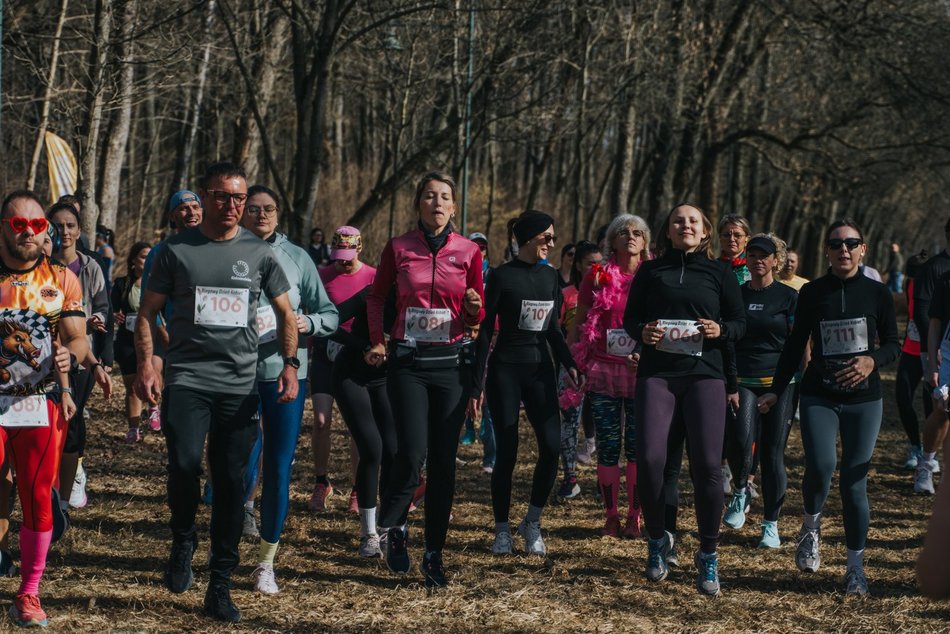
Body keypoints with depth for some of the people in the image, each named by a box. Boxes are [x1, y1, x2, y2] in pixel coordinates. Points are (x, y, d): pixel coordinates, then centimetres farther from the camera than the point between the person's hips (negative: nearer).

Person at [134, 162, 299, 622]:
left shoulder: (260, 253, 9)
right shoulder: (176, 251, 5)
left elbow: (285, 314, 15)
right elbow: (148, 312, 8)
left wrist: (290, 364, 1)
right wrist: (146, 364, -6)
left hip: (240, 384, 2)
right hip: (187, 376, -2)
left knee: (231, 482, 1)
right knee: (184, 462, -23)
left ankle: (220, 588, 11)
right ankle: (183, 541, 6)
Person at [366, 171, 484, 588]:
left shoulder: (469, 252, 3)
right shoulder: (398, 249, 1)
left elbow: (477, 318, 10)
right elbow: (376, 298, 15)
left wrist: (474, 308, -12)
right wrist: (377, 340, 3)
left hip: (452, 362, 1)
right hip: (408, 361, -1)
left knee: (443, 462, 1)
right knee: (411, 453, -14)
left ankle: (434, 555, 11)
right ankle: (390, 527, 14)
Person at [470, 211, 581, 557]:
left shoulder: (550, 276, 10)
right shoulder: (502, 276, -5)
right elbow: (484, 331, -5)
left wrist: (569, 364, 4)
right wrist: (476, 385, -8)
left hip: (540, 370, 4)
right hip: (505, 370, -4)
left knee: (552, 446, -10)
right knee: (507, 453, -2)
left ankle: (532, 522, 7)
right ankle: (502, 530, 11)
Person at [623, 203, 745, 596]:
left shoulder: (720, 272, 10)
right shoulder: (650, 271, 12)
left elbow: (740, 323, 10)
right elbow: (630, 318, 13)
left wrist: (720, 330, -12)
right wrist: (642, 332, -9)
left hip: (704, 374, 0)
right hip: (657, 374, 1)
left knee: (707, 464, -11)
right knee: (649, 459, -13)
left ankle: (708, 555, 5)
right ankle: (657, 540, 11)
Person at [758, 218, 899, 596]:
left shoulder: (877, 294, 2)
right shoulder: (812, 293, 3)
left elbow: (893, 344, 7)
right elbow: (795, 346, 9)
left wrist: (873, 359, -14)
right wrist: (776, 391, 5)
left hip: (863, 399, 0)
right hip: (818, 396, 0)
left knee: (854, 480, -2)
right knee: (821, 465, -22)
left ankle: (856, 567, 10)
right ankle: (811, 526, 8)